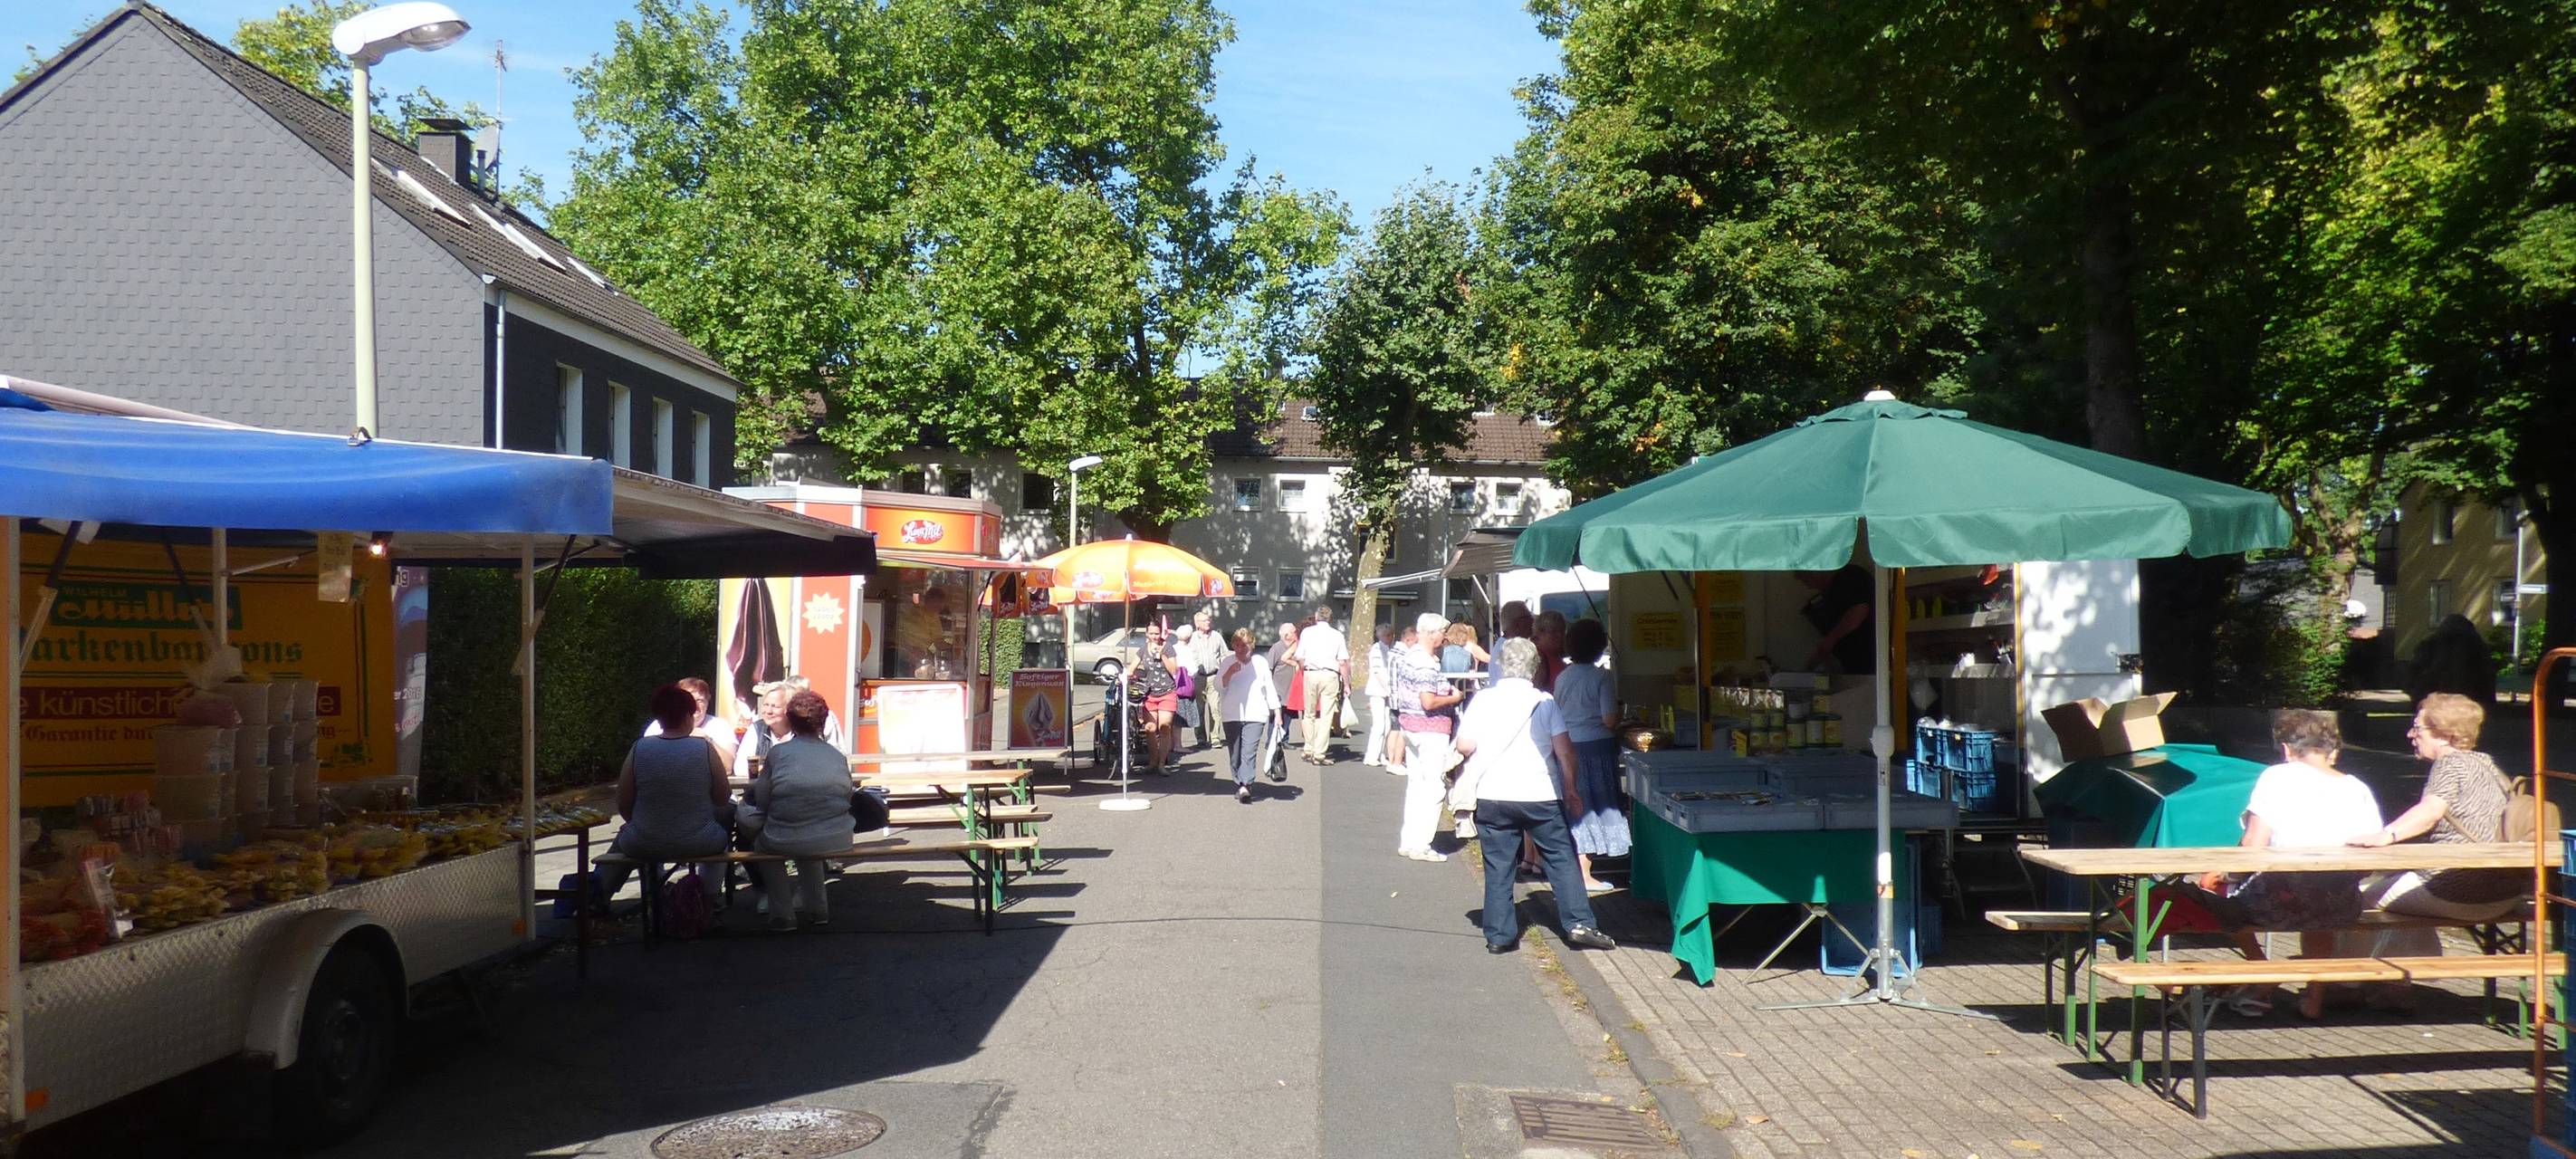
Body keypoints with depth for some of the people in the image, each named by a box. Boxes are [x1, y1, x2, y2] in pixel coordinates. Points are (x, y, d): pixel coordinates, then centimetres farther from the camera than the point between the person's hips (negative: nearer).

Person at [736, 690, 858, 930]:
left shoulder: (777, 752, -2)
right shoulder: (838, 756, 7)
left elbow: (761, 800, -1)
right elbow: (847, 797, 11)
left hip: (787, 842, -3)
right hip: (837, 841, 3)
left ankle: (782, 912, 29)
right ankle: (815, 906, 42)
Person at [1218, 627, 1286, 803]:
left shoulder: (1260, 663, 7)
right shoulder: (1228, 663, 7)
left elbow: (1270, 689, 11)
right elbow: (1218, 687, -1)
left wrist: (1277, 713, 9)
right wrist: (1229, 673, -17)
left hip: (1255, 716, -2)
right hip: (1232, 715, 2)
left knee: (1249, 753, -14)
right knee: (1235, 754, 4)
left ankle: (1244, 787, -23)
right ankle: (1239, 786, 15)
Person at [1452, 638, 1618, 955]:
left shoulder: (1483, 699, 1)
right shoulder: (1545, 701, -1)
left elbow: (1464, 747, -3)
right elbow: (1564, 750, -4)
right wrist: (1571, 789, 7)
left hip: (1492, 796, 1)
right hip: (1539, 795, -1)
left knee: (1497, 866, 7)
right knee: (1561, 858, 10)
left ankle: (1499, 935, 8)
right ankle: (1579, 923, 5)